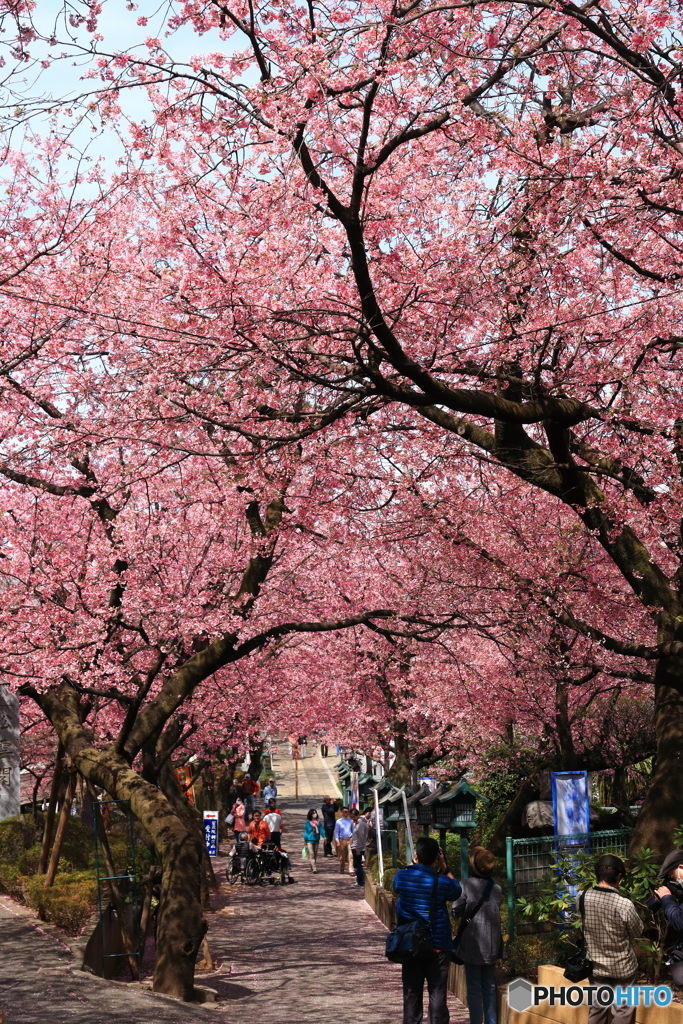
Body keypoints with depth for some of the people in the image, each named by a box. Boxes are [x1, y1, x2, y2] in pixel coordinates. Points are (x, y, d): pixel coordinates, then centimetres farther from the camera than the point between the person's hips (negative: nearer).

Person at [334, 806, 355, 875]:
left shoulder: (350, 821, 6)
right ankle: (341, 869, 25)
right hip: (342, 840, -1)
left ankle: (351, 870, -10)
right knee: (342, 856, 9)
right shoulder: (339, 821, -1)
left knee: (350, 856, -8)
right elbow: (336, 832, 1)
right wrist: (337, 841, -6)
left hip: (349, 839, 1)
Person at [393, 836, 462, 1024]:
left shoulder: (402, 876, -8)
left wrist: (413, 864, 11)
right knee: (437, 993, 4)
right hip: (438, 945, -2)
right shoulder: (442, 882, -15)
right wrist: (444, 868, 1)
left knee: (412, 993, 11)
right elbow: (456, 891, 7)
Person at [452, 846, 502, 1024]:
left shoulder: (466, 885, -12)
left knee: (474, 988, 3)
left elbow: (456, 912, -6)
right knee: (489, 987, 13)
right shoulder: (496, 887, 3)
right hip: (491, 944, 5)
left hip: (472, 944, -5)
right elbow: (494, 912, 11)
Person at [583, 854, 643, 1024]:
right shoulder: (624, 904, -25)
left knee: (597, 1009, 16)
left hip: (596, 965, 4)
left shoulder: (583, 898, -13)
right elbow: (638, 931, -7)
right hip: (622, 967, -4)